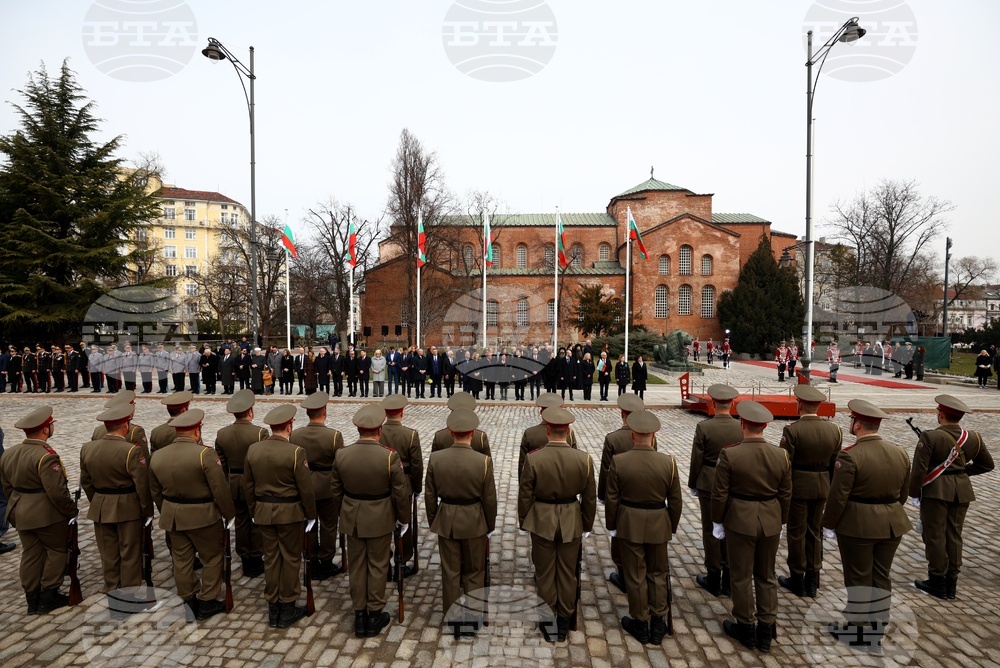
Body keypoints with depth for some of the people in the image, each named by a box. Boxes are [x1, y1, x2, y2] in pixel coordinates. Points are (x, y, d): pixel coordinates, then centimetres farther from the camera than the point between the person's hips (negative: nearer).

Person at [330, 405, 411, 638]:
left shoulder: (342, 455, -10)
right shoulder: (389, 456, -21)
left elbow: (336, 491, 2)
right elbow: (400, 492, -13)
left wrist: (340, 514, 18)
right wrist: (403, 518, 2)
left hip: (352, 518, 3)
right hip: (380, 519, -3)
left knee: (356, 566, 16)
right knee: (377, 566, 13)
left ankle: (359, 615, 28)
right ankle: (374, 616, 25)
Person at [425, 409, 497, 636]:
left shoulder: (435, 458, -12)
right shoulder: (484, 461, -18)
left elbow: (430, 496, -2)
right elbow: (489, 499, -9)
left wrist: (432, 521, 12)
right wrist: (490, 525, 6)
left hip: (446, 521, 2)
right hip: (474, 522, -1)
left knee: (450, 572, 17)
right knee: (474, 572, 17)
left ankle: (453, 618, 30)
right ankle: (473, 618, 27)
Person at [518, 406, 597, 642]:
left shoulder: (532, 459, -17)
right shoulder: (584, 459, -12)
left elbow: (525, 496, -9)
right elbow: (589, 497, -2)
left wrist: (523, 523, 7)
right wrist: (587, 525, 12)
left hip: (542, 522, -1)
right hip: (572, 523, 2)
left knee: (545, 574, 15)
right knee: (567, 573, 17)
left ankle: (548, 622, 30)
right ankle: (564, 620, 32)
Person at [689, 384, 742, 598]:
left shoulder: (704, 427, -16)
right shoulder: (742, 428, -7)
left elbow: (697, 459, -10)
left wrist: (692, 484, 3)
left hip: (709, 484, -3)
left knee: (711, 531, 9)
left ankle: (714, 579, 18)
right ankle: (729, 579, 25)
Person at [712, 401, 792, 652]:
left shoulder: (729, 454, -18)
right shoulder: (781, 455, -6)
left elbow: (720, 494, -12)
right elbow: (785, 495, 3)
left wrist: (717, 520, 2)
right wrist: (780, 521, 17)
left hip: (739, 521, -4)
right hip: (770, 521, 4)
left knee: (741, 576, 11)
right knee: (766, 576, 18)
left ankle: (746, 629, 25)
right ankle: (766, 630, 27)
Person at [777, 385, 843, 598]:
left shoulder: (792, 430, -19)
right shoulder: (834, 430, -3)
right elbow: (834, 464, 4)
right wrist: (830, 488, 17)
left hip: (797, 487, -5)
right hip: (822, 487, 5)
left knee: (797, 533, 9)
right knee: (815, 532, 18)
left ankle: (797, 580, 22)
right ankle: (812, 581, 27)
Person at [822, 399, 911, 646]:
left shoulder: (850, 456, -21)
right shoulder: (900, 453, 1)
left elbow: (838, 496, -17)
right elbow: (902, 494, 11)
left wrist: (829, 523, -4)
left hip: (858, 526, -6)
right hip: (891, 525, 6)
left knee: (859, 578, 6)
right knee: (881, 576, 17)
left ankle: (857, 629, 18)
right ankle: (877, 628, 29)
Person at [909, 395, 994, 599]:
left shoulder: (930, 437, -17)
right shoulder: (973, 438, 1)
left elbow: (919, 470, -16)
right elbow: (987, 465, 14)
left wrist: (914, 493, -4)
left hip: (936, 490, -6)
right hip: (962, 490, 6)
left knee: (935, 535, 5)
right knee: (954, 535, 13)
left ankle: (937, 582, 13)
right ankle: (951, 583, 22)